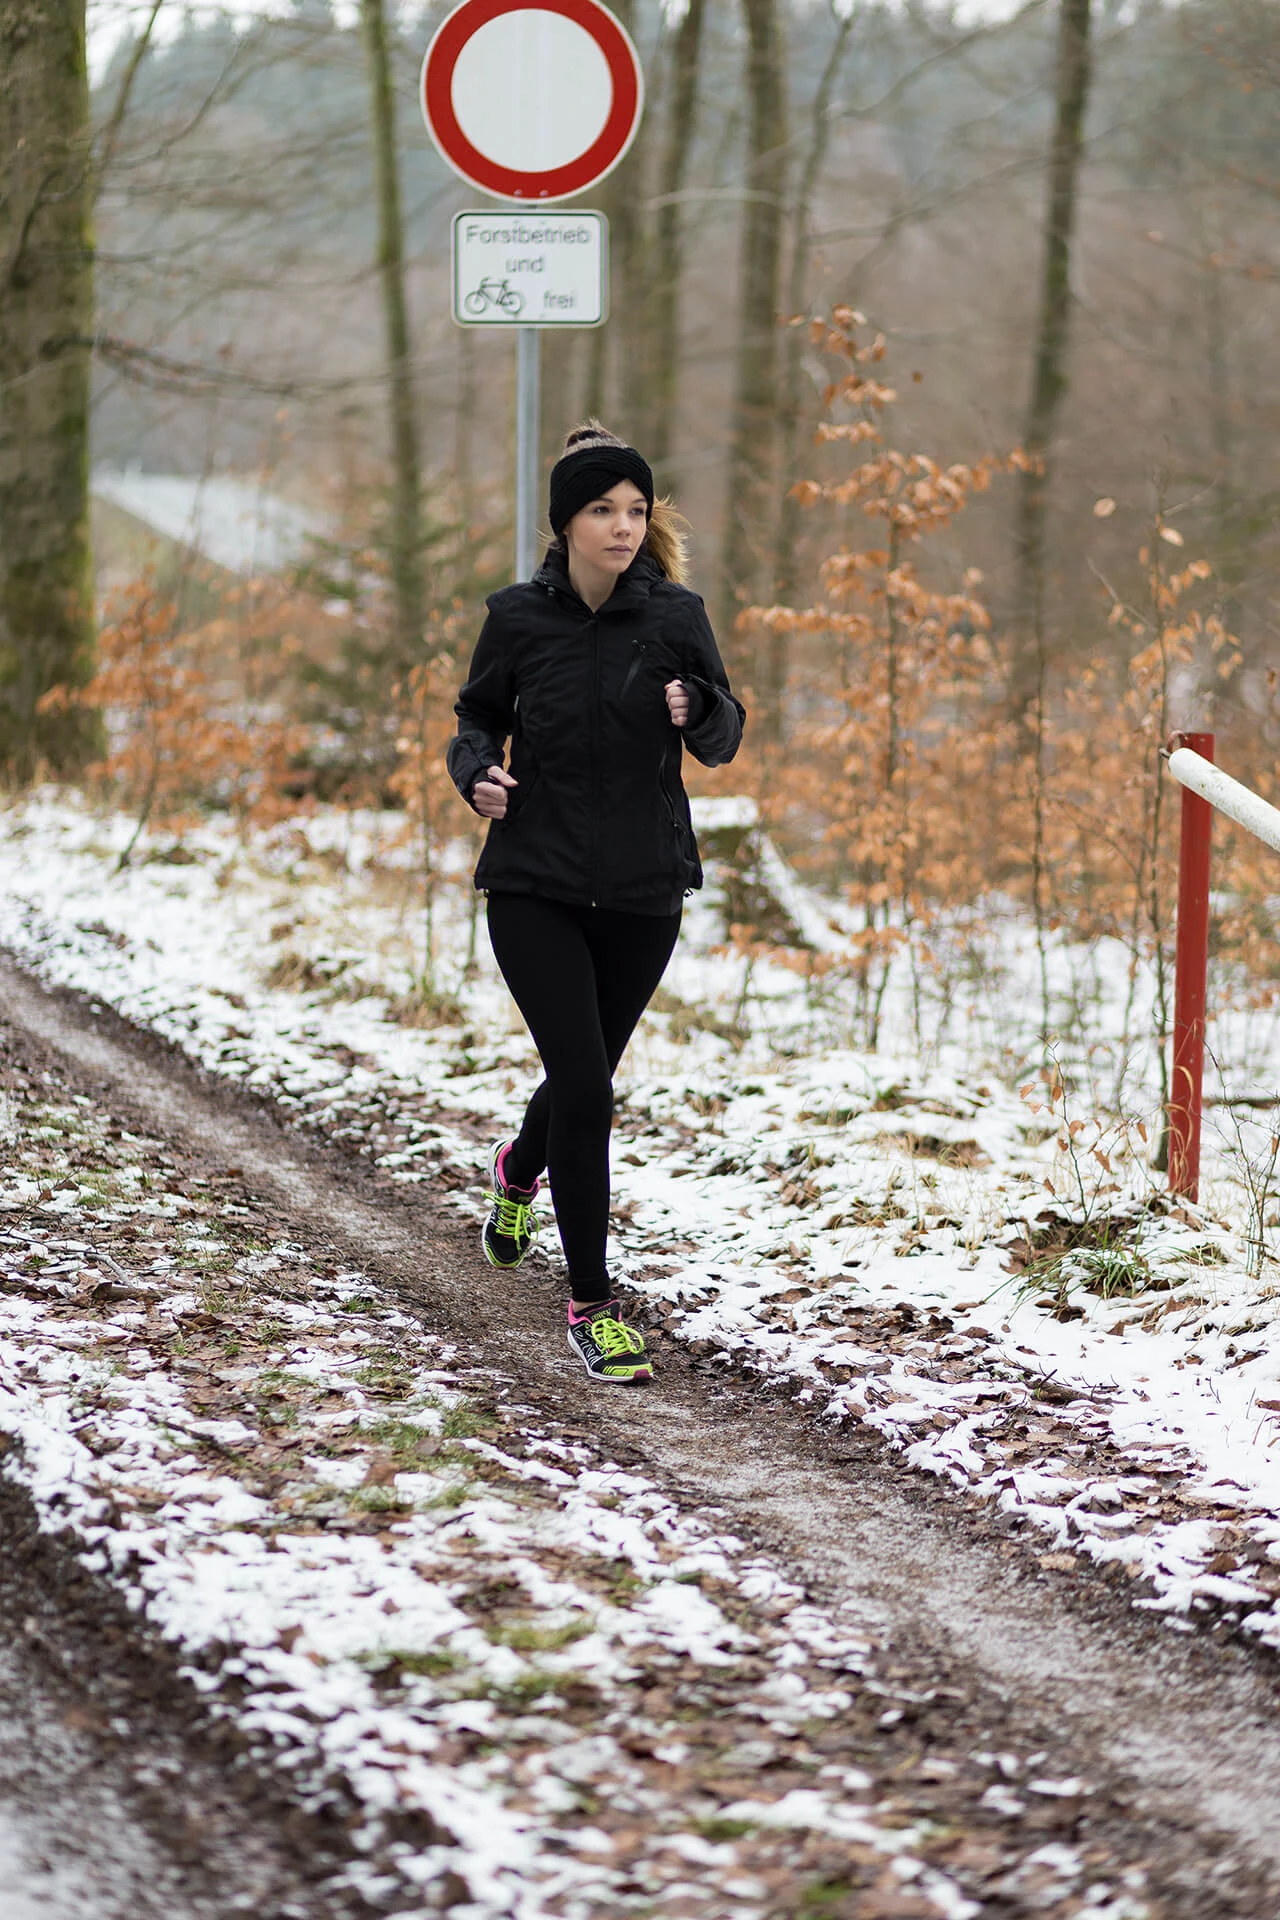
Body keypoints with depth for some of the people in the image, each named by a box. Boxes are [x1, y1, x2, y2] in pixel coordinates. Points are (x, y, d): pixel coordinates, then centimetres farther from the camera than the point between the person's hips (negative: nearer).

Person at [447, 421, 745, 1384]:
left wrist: (699, 709, -26)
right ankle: (592, 1306, -2)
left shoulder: (675, 615, -5)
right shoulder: (519, 617, -4)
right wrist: (479, 773, -13)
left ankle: (520, 1167, 54)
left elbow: (723, 742, -3)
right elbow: (479, 718, 9)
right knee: (584, 1085, -13)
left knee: (586, 1076, 17)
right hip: (535, 885, -2)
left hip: (643, 889, 2)